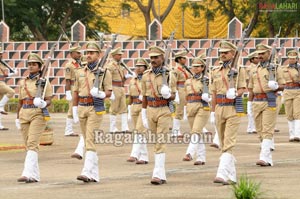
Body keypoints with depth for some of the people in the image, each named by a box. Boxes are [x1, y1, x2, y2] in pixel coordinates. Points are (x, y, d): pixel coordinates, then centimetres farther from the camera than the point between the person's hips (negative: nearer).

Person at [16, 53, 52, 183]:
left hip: (38, 115, -6)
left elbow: (49, 101, -3)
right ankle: (35, 175, 13)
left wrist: (43, 104, -25)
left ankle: (28, 173, -25)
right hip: (25, 114, 6)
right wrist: (18, 118, 16)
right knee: (28, 145, 6)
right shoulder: (23, 82, 14)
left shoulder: (44, 82, 0)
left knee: (32, 144, -17)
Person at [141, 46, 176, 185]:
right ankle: (162, 176, 15)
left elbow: (173, 96, 0)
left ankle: (158, 175, -17)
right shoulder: (146, 75, 7)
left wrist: (167, 95, -23)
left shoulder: (168, 75, -4)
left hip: (164, 111, -4)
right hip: (151, 110, 4)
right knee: (156, 143, 8)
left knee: (160, 142, -12)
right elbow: (144, 97, 13)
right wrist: (143, 115, 11)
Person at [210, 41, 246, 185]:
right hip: (219, 109, 6)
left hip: (233, 109, -6)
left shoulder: (239, 70, -2)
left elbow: (242, 89, -6)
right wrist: (212, 112, 12)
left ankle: (222, 174, -23)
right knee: (223, 144, 9)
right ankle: (231, 176, 17)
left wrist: (235, 94, -28)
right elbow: (214, 93, 15)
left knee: (228, 143, -14)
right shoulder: (216, 71, 13)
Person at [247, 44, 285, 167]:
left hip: (269, 102, -5)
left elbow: (282, 85, 3)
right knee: (260, 131, 6)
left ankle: (264, 158, -20)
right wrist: (250, 104, 13)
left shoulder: (274, 68, 2)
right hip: (256, 102, 5)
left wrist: (275, 86, -18)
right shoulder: (254, 70, 15)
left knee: (267, 131, -12)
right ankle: (269, 159, 12)